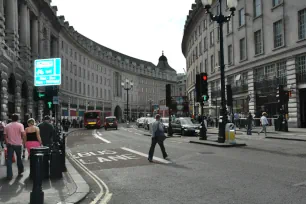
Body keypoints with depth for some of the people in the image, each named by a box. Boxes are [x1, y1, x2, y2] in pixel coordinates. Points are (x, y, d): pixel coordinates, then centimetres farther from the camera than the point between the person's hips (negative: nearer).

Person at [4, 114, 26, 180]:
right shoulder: (20, 125, -6)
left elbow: (5, 136, 4)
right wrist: (22, 139, 4)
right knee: (19, 158, 18)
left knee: (9, 159, 3)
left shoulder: (7, 126, 3)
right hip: (18, 144, -1)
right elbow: (23, 134, -16)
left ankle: (9, 175, -2)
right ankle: (20, 171, 29)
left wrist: (7, 143, 16)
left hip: (10, 144, 1)